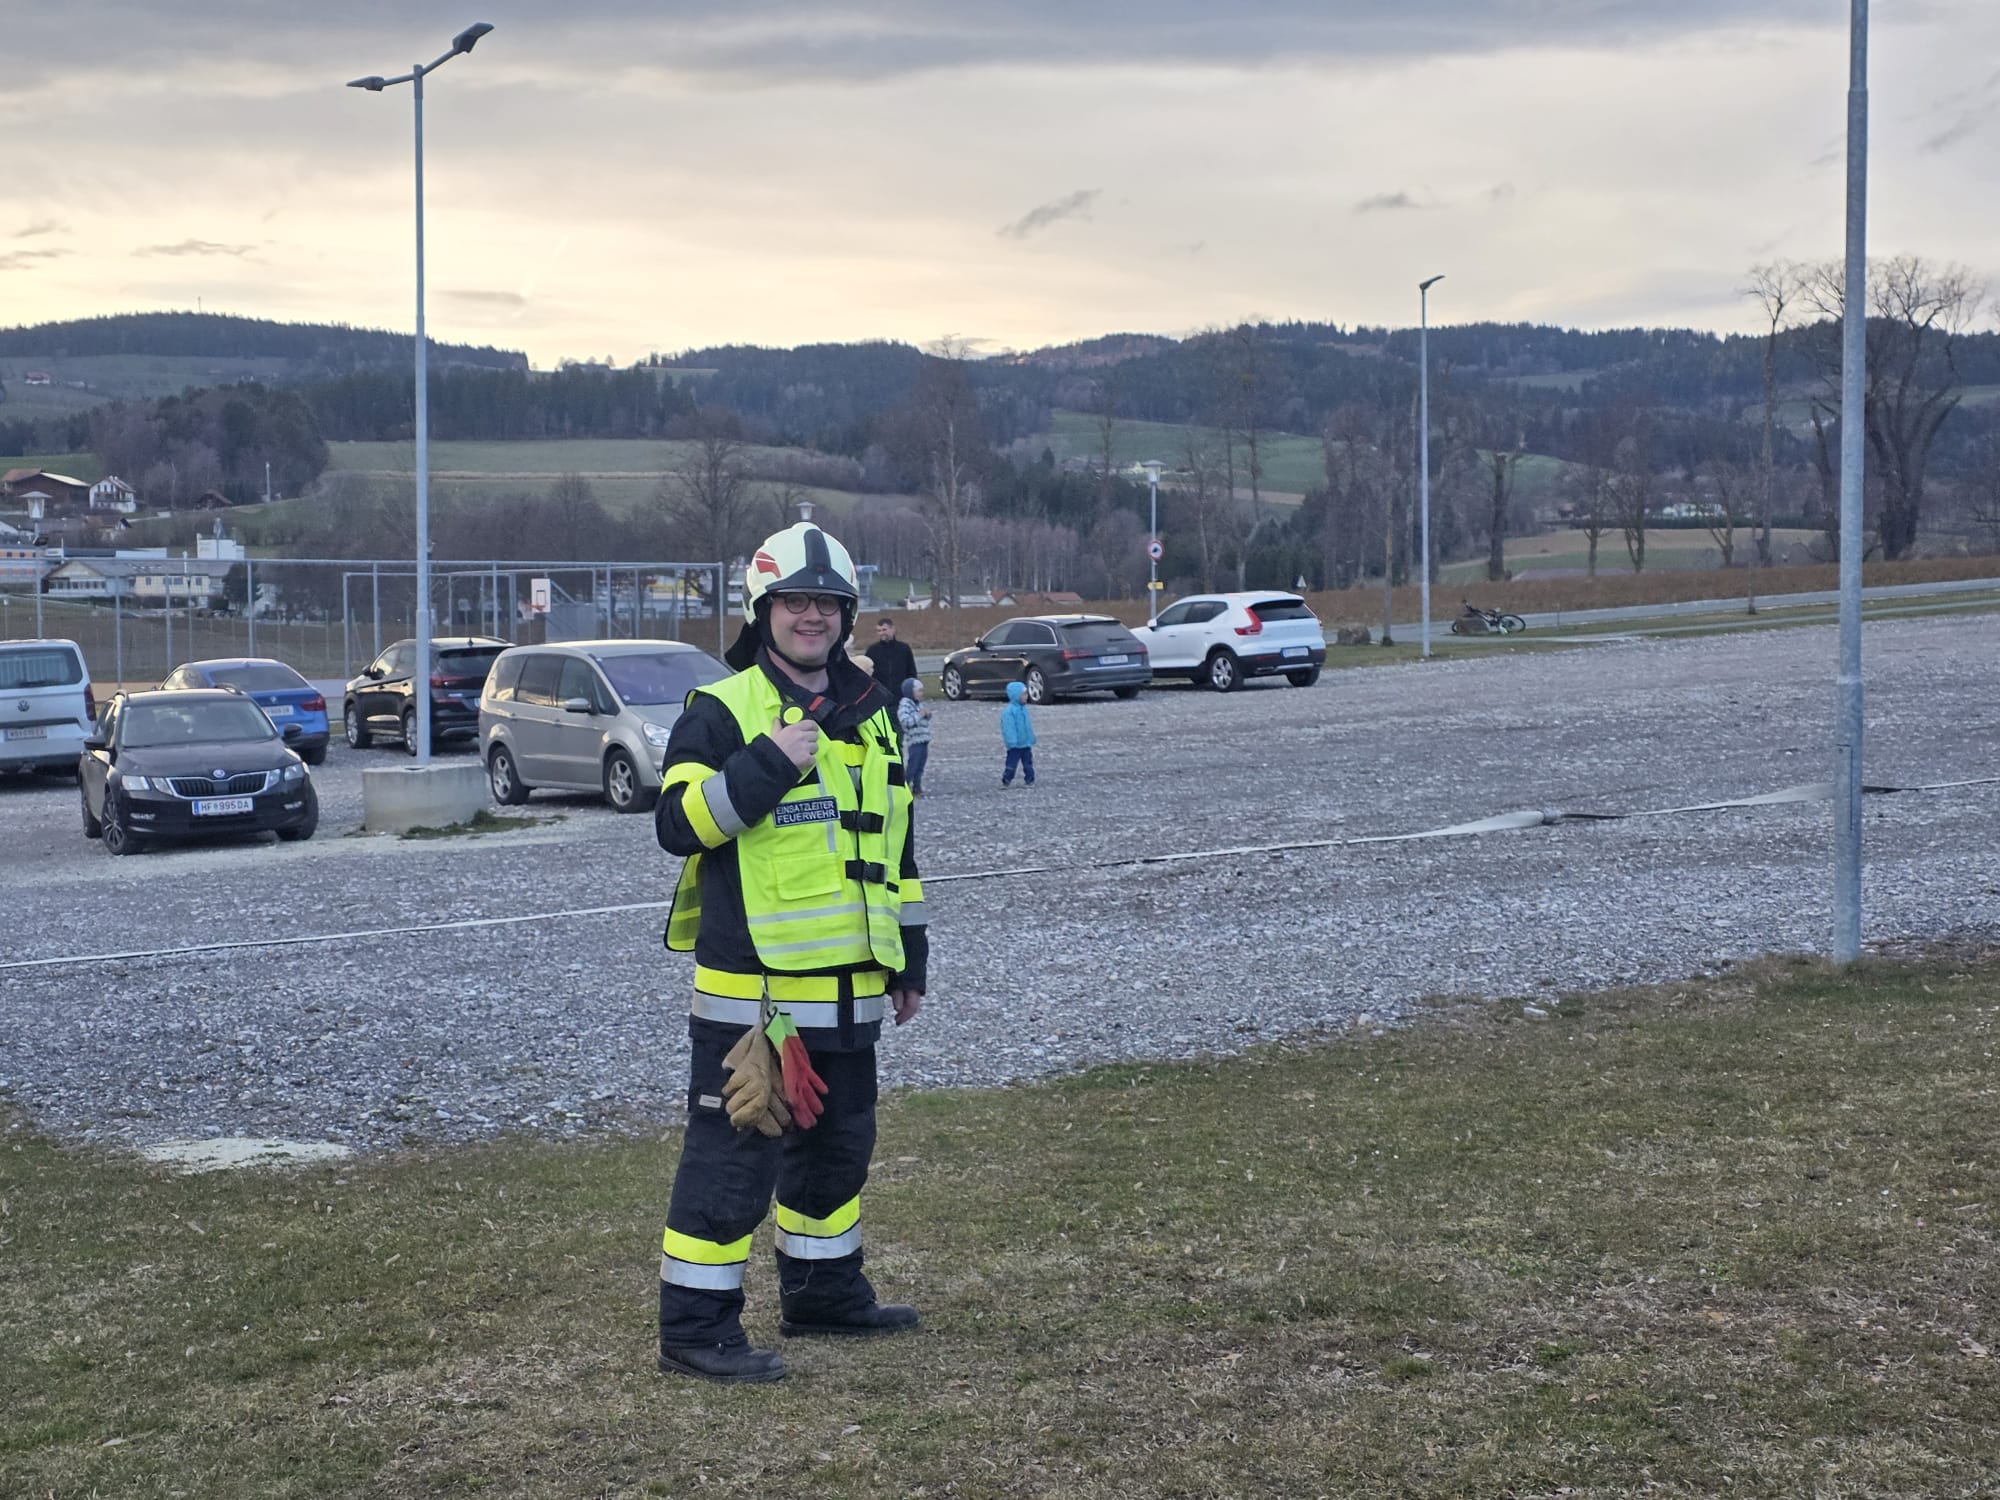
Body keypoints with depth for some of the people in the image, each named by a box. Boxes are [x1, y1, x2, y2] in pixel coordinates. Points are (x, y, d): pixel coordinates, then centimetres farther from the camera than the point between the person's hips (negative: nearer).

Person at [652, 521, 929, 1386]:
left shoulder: (870, 716, 14)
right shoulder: (720, 713, -7)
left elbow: (894, 843, 21)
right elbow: (679, 823, -17)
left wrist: (910, 957, 20)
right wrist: (766, 765, -26)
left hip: (850, 986, 7)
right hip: (753, 984, -7)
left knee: (839, 1143, 19)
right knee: (732, 1151, -5)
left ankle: (823, 1290, 34)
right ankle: (696, 1325, 1)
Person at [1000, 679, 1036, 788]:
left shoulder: (1024, 709, 7)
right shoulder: (1009, 711, -19)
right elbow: (1008, 727, -21)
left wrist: (1031, 740, 17)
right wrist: (1012, 742, -25)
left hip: (1026, 744, 7)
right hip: (1015, 746, -7)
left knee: (1028, 763, 10)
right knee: (1011, 764, 0)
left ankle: (1029, 781, 18)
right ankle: (1006, 781, 10)